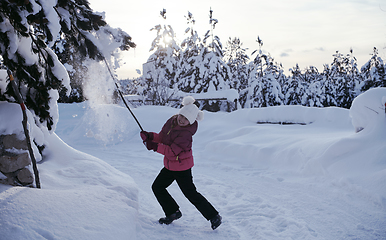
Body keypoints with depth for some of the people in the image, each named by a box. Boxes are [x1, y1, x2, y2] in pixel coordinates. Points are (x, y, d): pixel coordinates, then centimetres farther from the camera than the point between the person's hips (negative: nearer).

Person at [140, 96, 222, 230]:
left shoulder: (186, 132, -26)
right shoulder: (171, 121, -1)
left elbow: (172, 151, -29)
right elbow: (162, 137, 6)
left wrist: (154, 146, -25)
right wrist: (150, 136, -13)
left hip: (182, 168, -8)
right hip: (169, 166, 9)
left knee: (191, 194, -2)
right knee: (157, 187, 15)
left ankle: (214, 216, 13)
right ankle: (173, 212, 29)